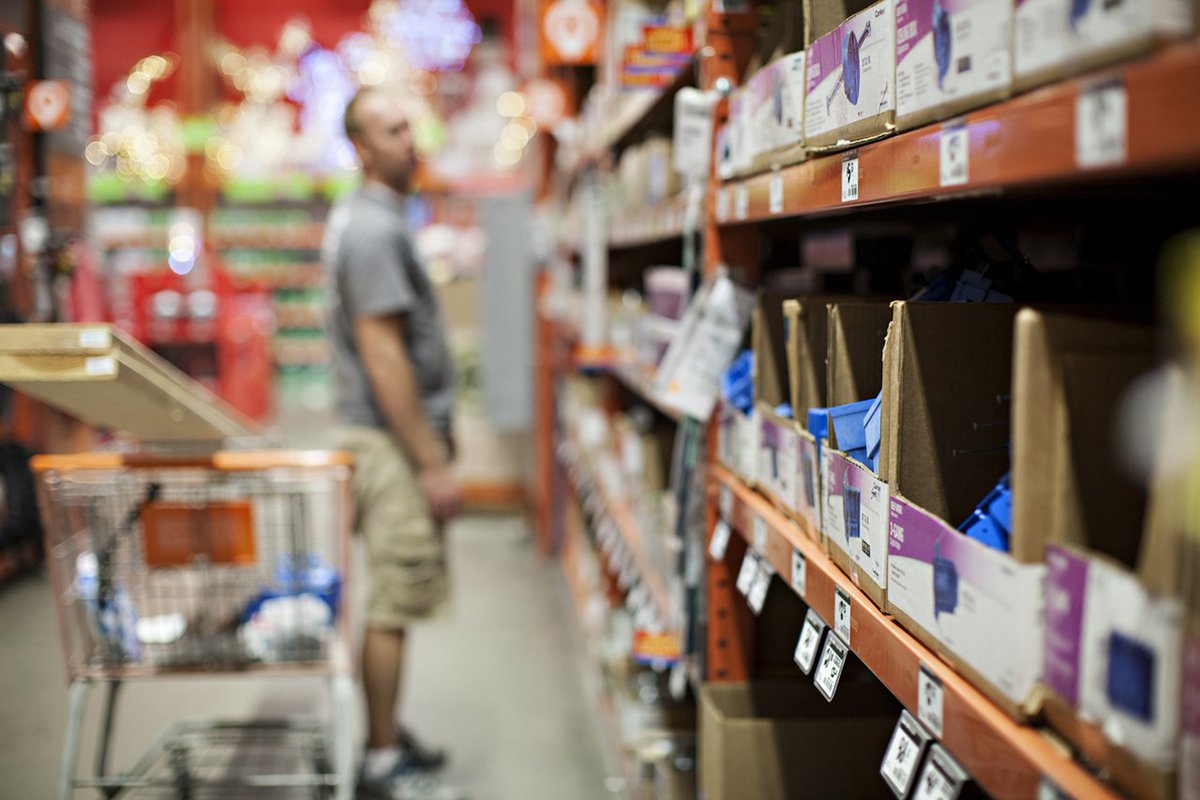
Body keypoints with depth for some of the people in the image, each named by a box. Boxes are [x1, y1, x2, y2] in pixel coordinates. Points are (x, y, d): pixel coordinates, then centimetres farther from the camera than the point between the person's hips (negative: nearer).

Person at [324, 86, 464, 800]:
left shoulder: (377, 219, 16)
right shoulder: (373, 228, -16)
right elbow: (382, 354, -21)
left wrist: (437, 441, 23)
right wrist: (432, 463, -20)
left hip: (404, 433, 10)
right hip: (393, 442, -10)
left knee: (397, 600, 16)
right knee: (396, 604, -4)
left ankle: (388, 737, 27)